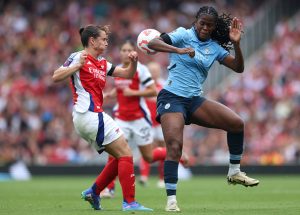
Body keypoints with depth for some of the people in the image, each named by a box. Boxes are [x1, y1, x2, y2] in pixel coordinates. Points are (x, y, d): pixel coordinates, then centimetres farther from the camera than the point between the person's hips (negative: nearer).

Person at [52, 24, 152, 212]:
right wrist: (77, 66, -23)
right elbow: (56, 77, -13)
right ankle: (129, 202, -13)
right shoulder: (78, 58, -3)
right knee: (125, 154, -10)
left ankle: (94, 192, 14)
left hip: (84, 119, 9)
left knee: (121, 157, 13)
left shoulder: (102, 64, 19)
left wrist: (134, 62, 0)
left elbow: (127, 74, 20)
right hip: (90, 114, -9)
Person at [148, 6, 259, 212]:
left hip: (195, 100, 5)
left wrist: (236, 44, -12)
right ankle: (171, 200, -16)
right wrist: (178, 50, -34)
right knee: (174, 147, -21)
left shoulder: (215, 48, 9)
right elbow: (152, 43, -18)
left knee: (237, 123, -7)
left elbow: (238, 68, 4)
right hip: (172, 97, -5)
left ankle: (234, 172, 9)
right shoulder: (184, 35, -5)